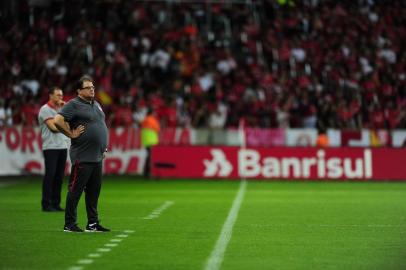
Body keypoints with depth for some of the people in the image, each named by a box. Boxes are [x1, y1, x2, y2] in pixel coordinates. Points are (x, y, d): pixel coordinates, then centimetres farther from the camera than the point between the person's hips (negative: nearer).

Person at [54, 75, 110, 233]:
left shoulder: (96, 105, 17)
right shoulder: (74, 105, -8)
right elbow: (58, 120, -20)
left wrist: (104, 146, 20)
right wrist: (71, 134, -14)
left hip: (97, 156, 8)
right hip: (82, 157, -8)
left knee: (94, 191, 11)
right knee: (75, 190, -4)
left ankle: (93, 224, 17)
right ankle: (69, 224, 0)